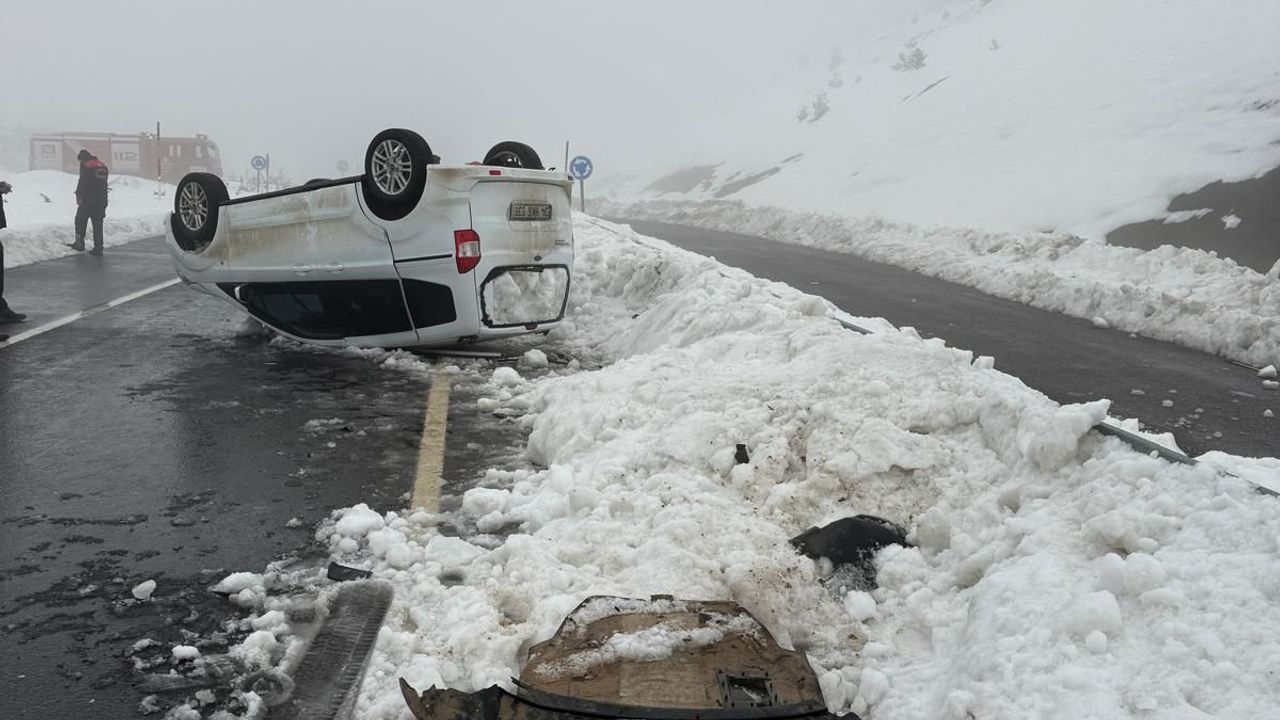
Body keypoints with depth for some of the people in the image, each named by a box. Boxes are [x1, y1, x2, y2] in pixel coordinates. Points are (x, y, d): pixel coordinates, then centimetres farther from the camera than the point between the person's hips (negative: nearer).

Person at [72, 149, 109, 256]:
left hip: (88, 200, -6)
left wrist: (78, 195, -8)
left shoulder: (85, 165, -7)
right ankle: (98, 248, 4)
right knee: (98, 223, 7)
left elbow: (82, 182, -14)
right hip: (101, 200, 6)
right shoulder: (102, 166, 14)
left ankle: (80, 243, 12)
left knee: (80, 220, 9)